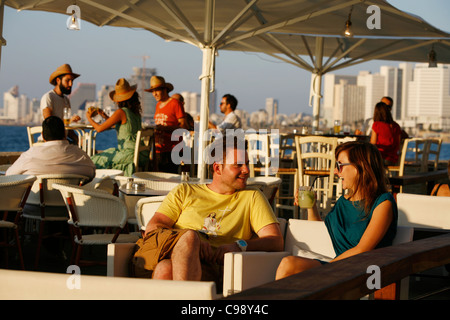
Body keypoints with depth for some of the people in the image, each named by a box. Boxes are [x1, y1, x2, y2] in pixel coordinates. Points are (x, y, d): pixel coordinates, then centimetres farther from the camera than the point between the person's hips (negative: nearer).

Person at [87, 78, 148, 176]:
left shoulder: (121, 112, -13)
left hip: (130, 153, -8)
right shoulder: (136, 111, 8)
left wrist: (89, 118, 11)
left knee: (95, 160, 0)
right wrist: (105, 116, 23)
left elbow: (99, 128, -6)